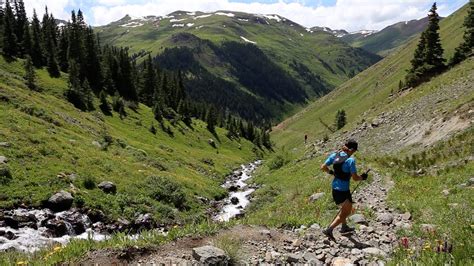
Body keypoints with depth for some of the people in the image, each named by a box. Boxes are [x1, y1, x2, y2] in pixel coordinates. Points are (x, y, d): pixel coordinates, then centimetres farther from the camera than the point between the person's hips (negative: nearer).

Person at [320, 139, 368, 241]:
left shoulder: (334, 155, -3)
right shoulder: (350, 160, -20)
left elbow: (323, 167, 1)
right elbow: (355, 178, -18)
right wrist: (362, 177, 2)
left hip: (335, 187, 7)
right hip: (343, 190, -7)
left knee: (345, 209, 29)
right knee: (345, 213, 10)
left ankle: (344, 227, 44)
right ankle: (329, 230, 0)